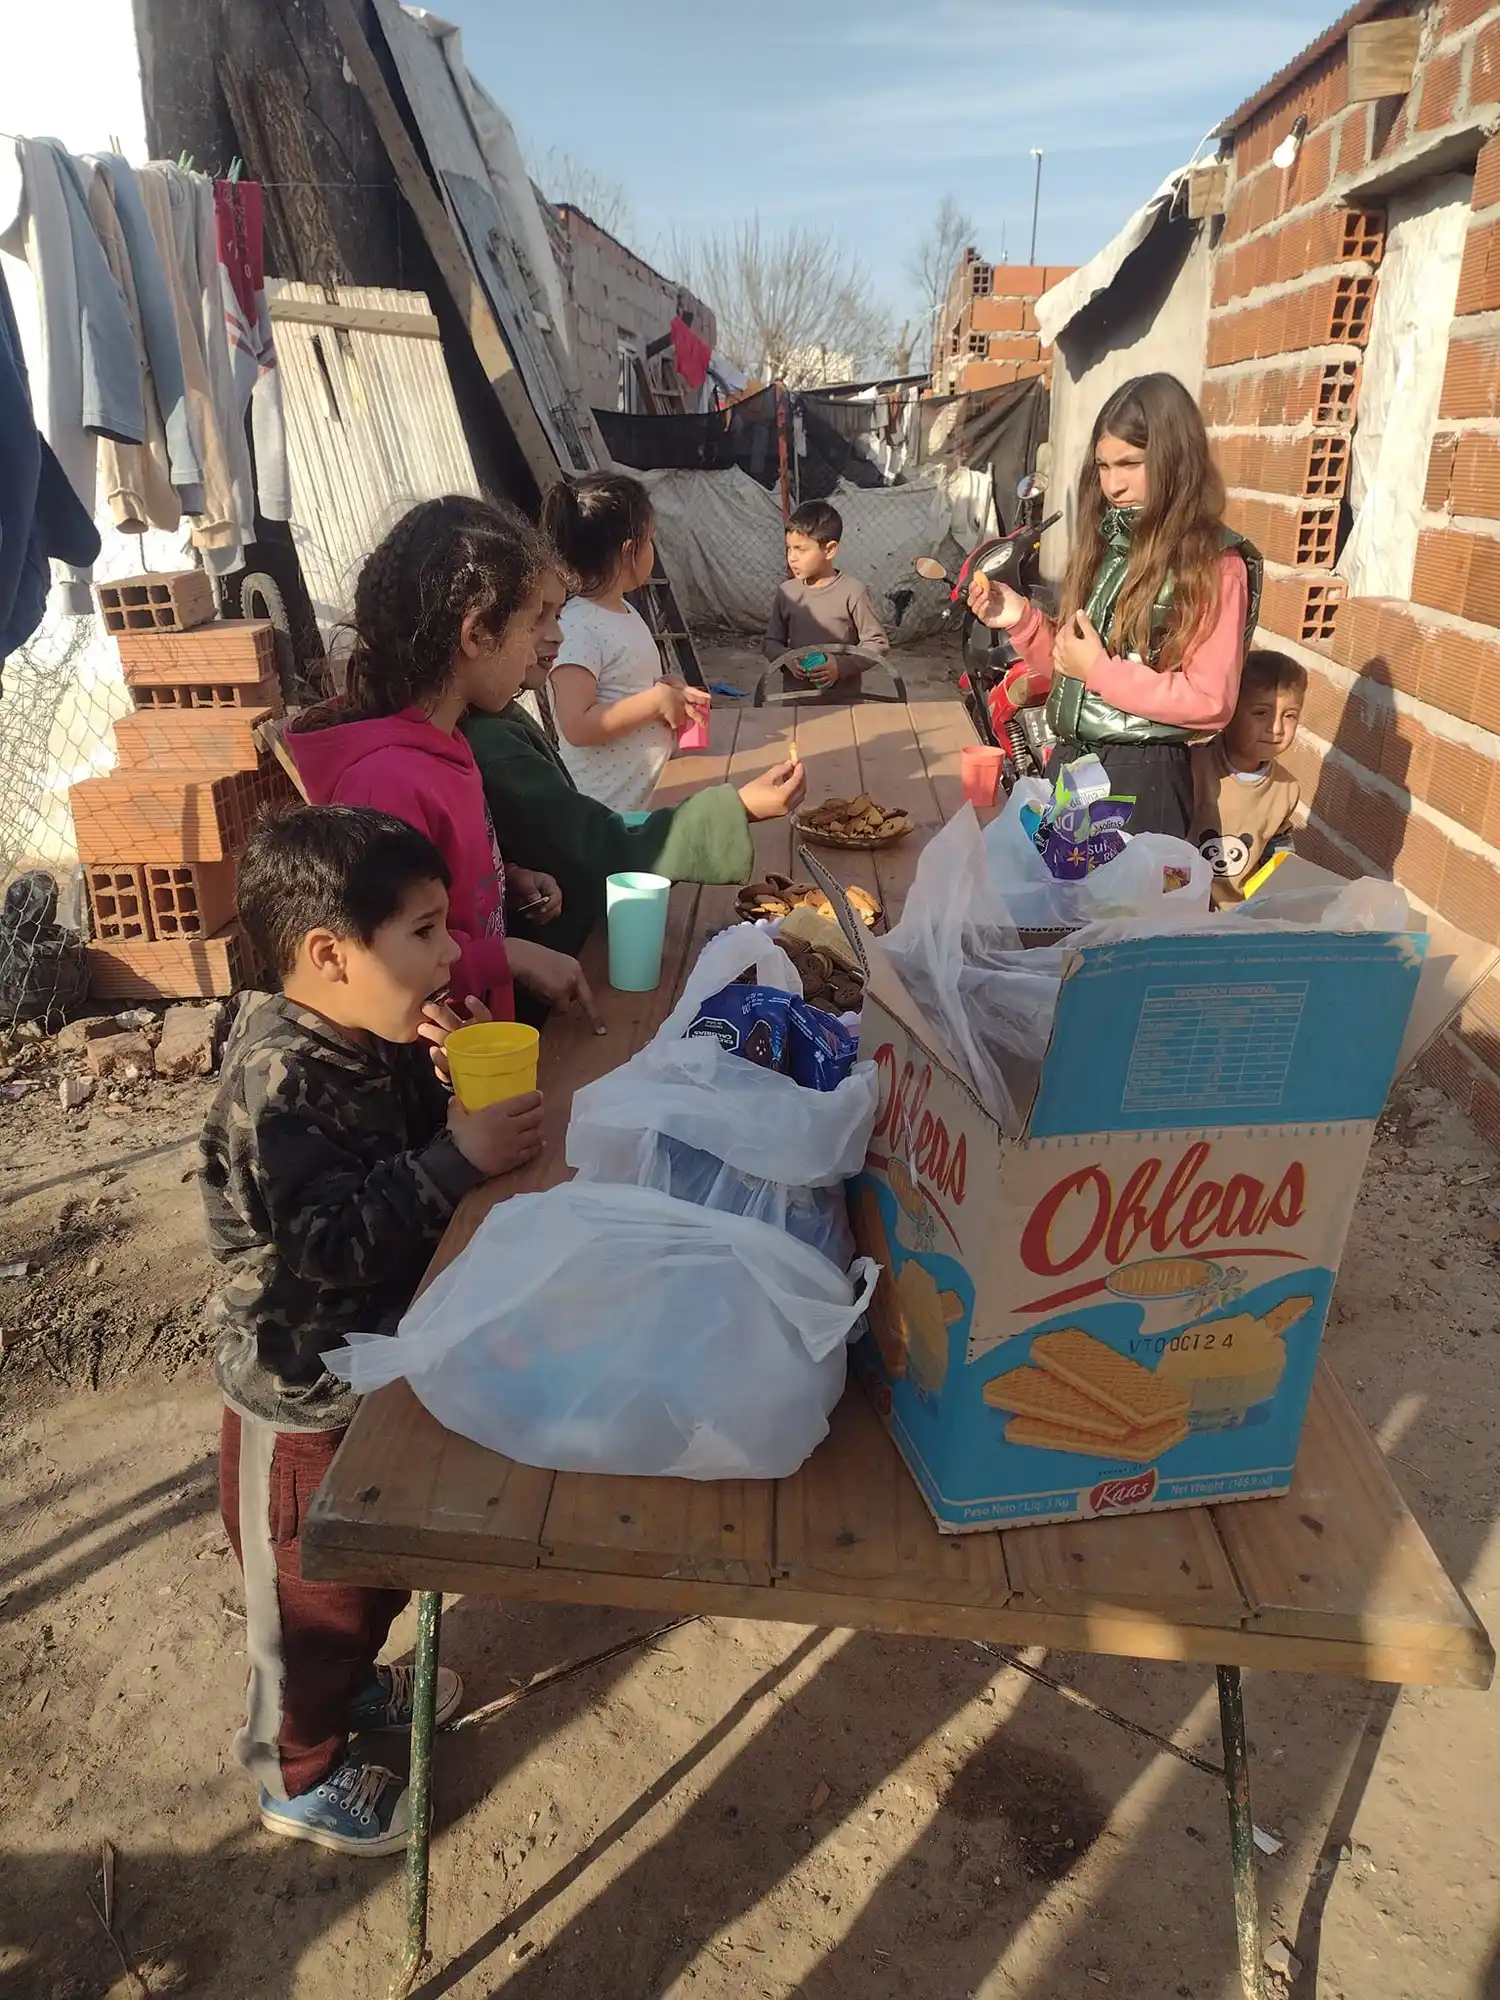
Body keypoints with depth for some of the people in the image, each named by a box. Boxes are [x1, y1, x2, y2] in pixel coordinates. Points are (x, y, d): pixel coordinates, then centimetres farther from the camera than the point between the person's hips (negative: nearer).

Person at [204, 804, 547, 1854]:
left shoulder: (370, 1044, -4)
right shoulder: (280, 1085, -30)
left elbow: (397, 1163, 5)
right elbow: (328, 1244, -35)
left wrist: (451, 1087, -13)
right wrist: (457, 1159, -35)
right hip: (307, 1395, -8)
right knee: (312, 1589, 15)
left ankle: (348, 1685, 55)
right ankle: (299, 1773, 40)